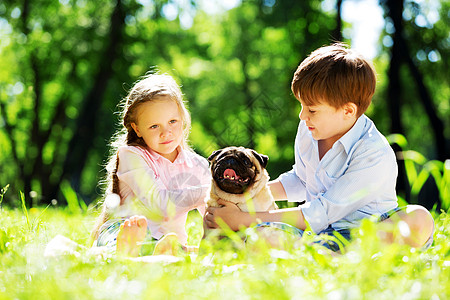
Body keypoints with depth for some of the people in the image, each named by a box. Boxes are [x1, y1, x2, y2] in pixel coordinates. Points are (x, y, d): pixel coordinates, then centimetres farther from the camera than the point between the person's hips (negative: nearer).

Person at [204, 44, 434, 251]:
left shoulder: (376, 156, -20)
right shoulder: (308, 131, 4)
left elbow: (319, 215, -21)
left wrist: (243, 219, -19)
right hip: (318, 233, 5)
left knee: (419, 220, -38)